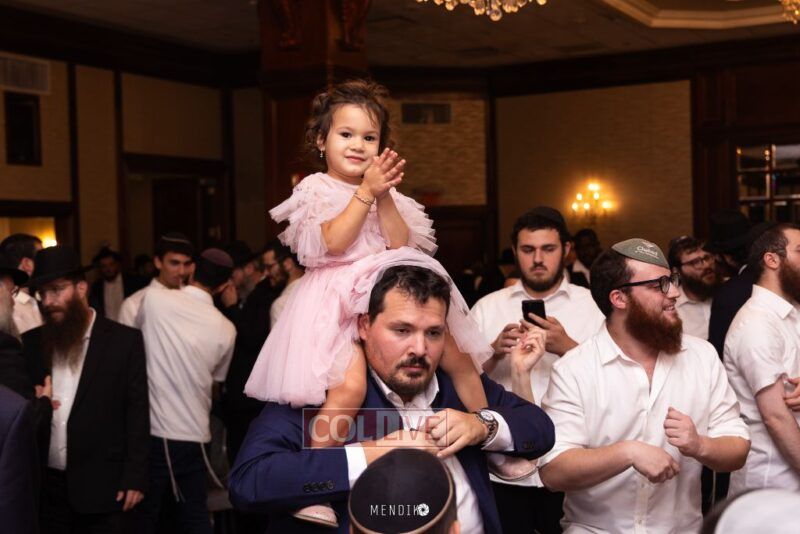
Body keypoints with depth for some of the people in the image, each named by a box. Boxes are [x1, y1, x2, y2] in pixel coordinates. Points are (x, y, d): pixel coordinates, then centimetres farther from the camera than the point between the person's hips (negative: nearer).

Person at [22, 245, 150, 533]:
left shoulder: (124, 340, -4)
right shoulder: (31, 342, 7)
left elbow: (138, 413, -5)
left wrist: (134, 478, -9)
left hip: (102, 486, -3)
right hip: (44, 485, 3)